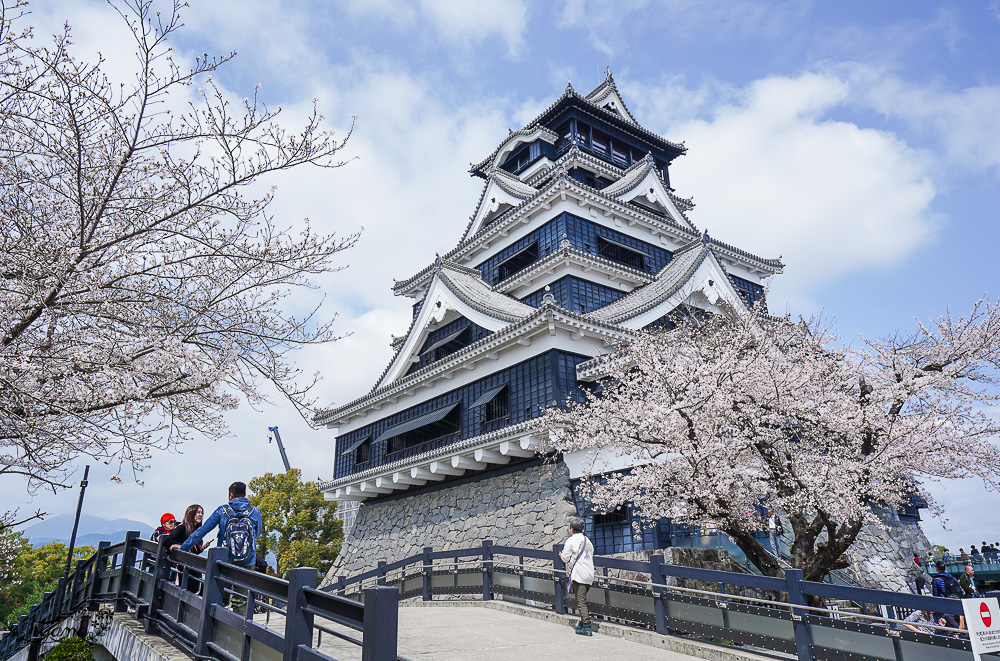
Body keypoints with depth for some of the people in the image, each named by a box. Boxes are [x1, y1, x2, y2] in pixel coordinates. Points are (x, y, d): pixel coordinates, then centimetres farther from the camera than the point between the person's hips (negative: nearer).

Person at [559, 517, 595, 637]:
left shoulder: (571, 540, -7)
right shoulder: (587, 540, 14)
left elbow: (566, 558, -6)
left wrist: (562, 555, 15)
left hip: (578, 574, -7)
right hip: (589, 574, 7)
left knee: (581, 601, -7)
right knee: (583, 599, 19)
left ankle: (586, 627, -11)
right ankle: (584, 622, 23)